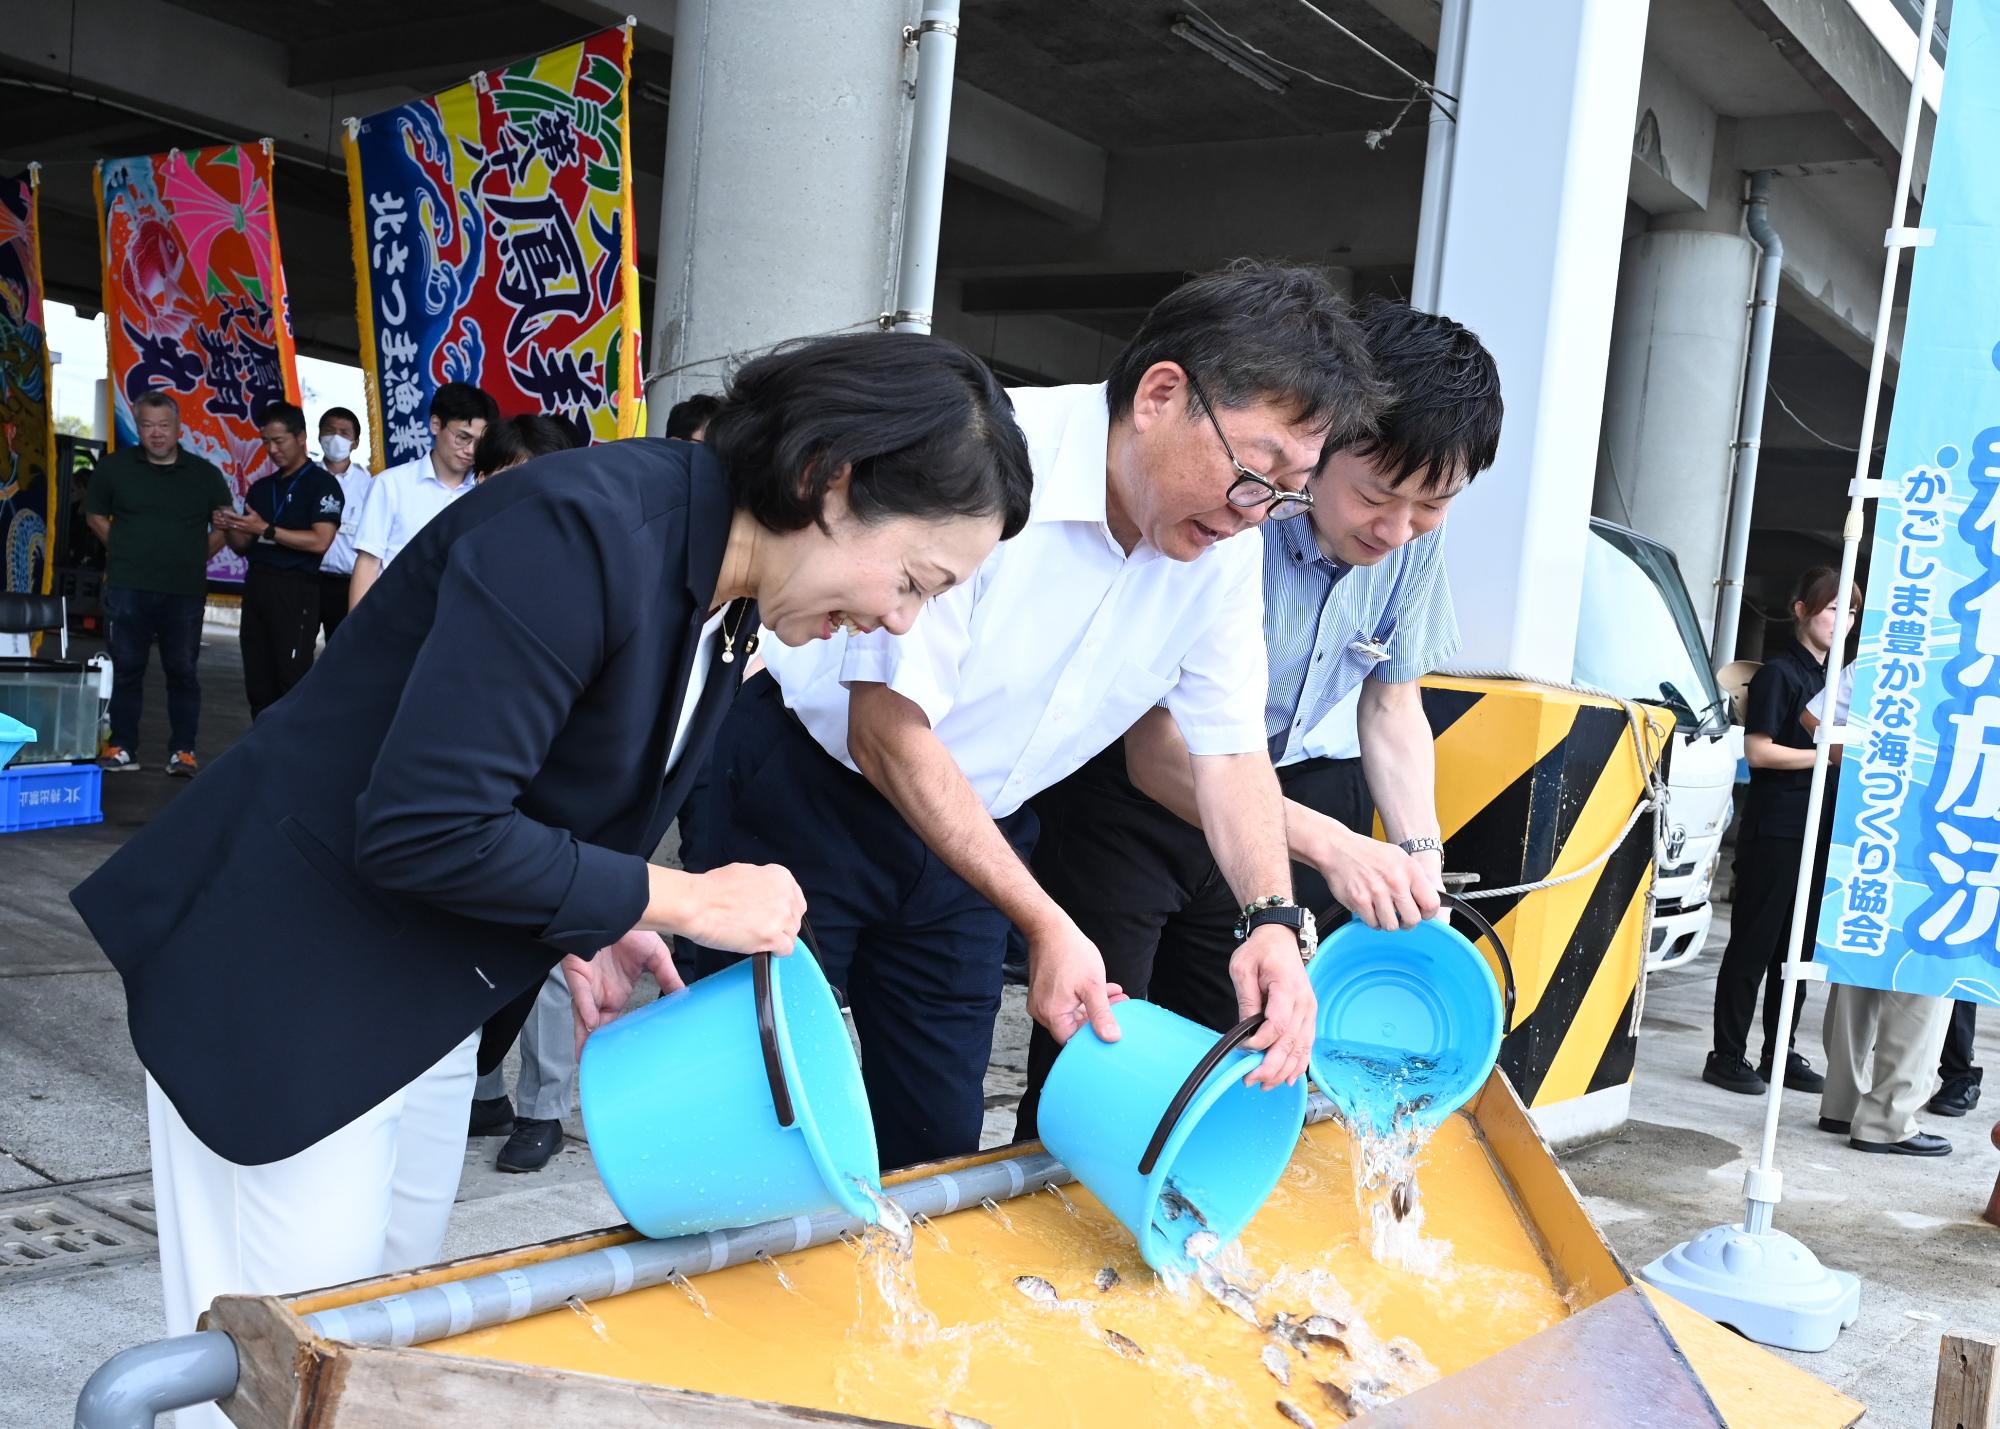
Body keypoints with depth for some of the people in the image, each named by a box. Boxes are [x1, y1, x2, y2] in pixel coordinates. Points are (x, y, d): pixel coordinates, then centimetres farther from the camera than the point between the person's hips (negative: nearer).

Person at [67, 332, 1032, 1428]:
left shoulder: (724, 602, -1)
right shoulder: (581, 530, -29)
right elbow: (422, 830, -31)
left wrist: (591, 922, -5)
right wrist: (684, 902, -22)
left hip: (431, 995, 8)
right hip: (285, 992, -8)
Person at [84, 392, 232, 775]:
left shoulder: (205, 474, 5)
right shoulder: (114, 467, 6)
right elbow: (95, 514, 17)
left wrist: (197, 558, 5)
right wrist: (123, 552, 8)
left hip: (185, 590, 0)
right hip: (127, 587, 1)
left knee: (182, 671, 2)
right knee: (126, 668, 5)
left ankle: (182, 750, 9)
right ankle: (121, 748, 12)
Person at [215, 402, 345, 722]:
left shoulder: (322, 484, -3)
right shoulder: (260, 488, 17)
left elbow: (320, 541, -15)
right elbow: (243, 547, 19)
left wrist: (266, 530, -16)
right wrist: (230, 529, -2)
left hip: (296, 590, -7)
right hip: (256, 585, 7)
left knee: (293, 681, -9)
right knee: (258, 682, 8)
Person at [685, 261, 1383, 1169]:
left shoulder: (1223, 542, -9)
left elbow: (1231, 747, -3)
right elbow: (891, 735, -27)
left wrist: (1273, 920, -21)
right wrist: (1047, 924, -30)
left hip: (972, 833, 6)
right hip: (807, 795, -5)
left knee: (937, 1143, 11)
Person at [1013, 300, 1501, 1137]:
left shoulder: (1414, 540, -9)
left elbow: (1392, 704, 5)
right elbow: (1159, 754, -26)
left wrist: (1419, 853, -11)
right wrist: (1328, 845, -35)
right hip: (1130, 793, -5)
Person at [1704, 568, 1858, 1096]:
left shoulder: (1832, 677, 16)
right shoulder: (1779, 673, -7)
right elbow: (1759, 751, -14)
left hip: (1817, 830, 8)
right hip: (1774, 830, -8)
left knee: (1799, 948, 10)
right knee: (1754, 945, -3)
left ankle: (1780, 1053, 19)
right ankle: (1727, 1056, 3)